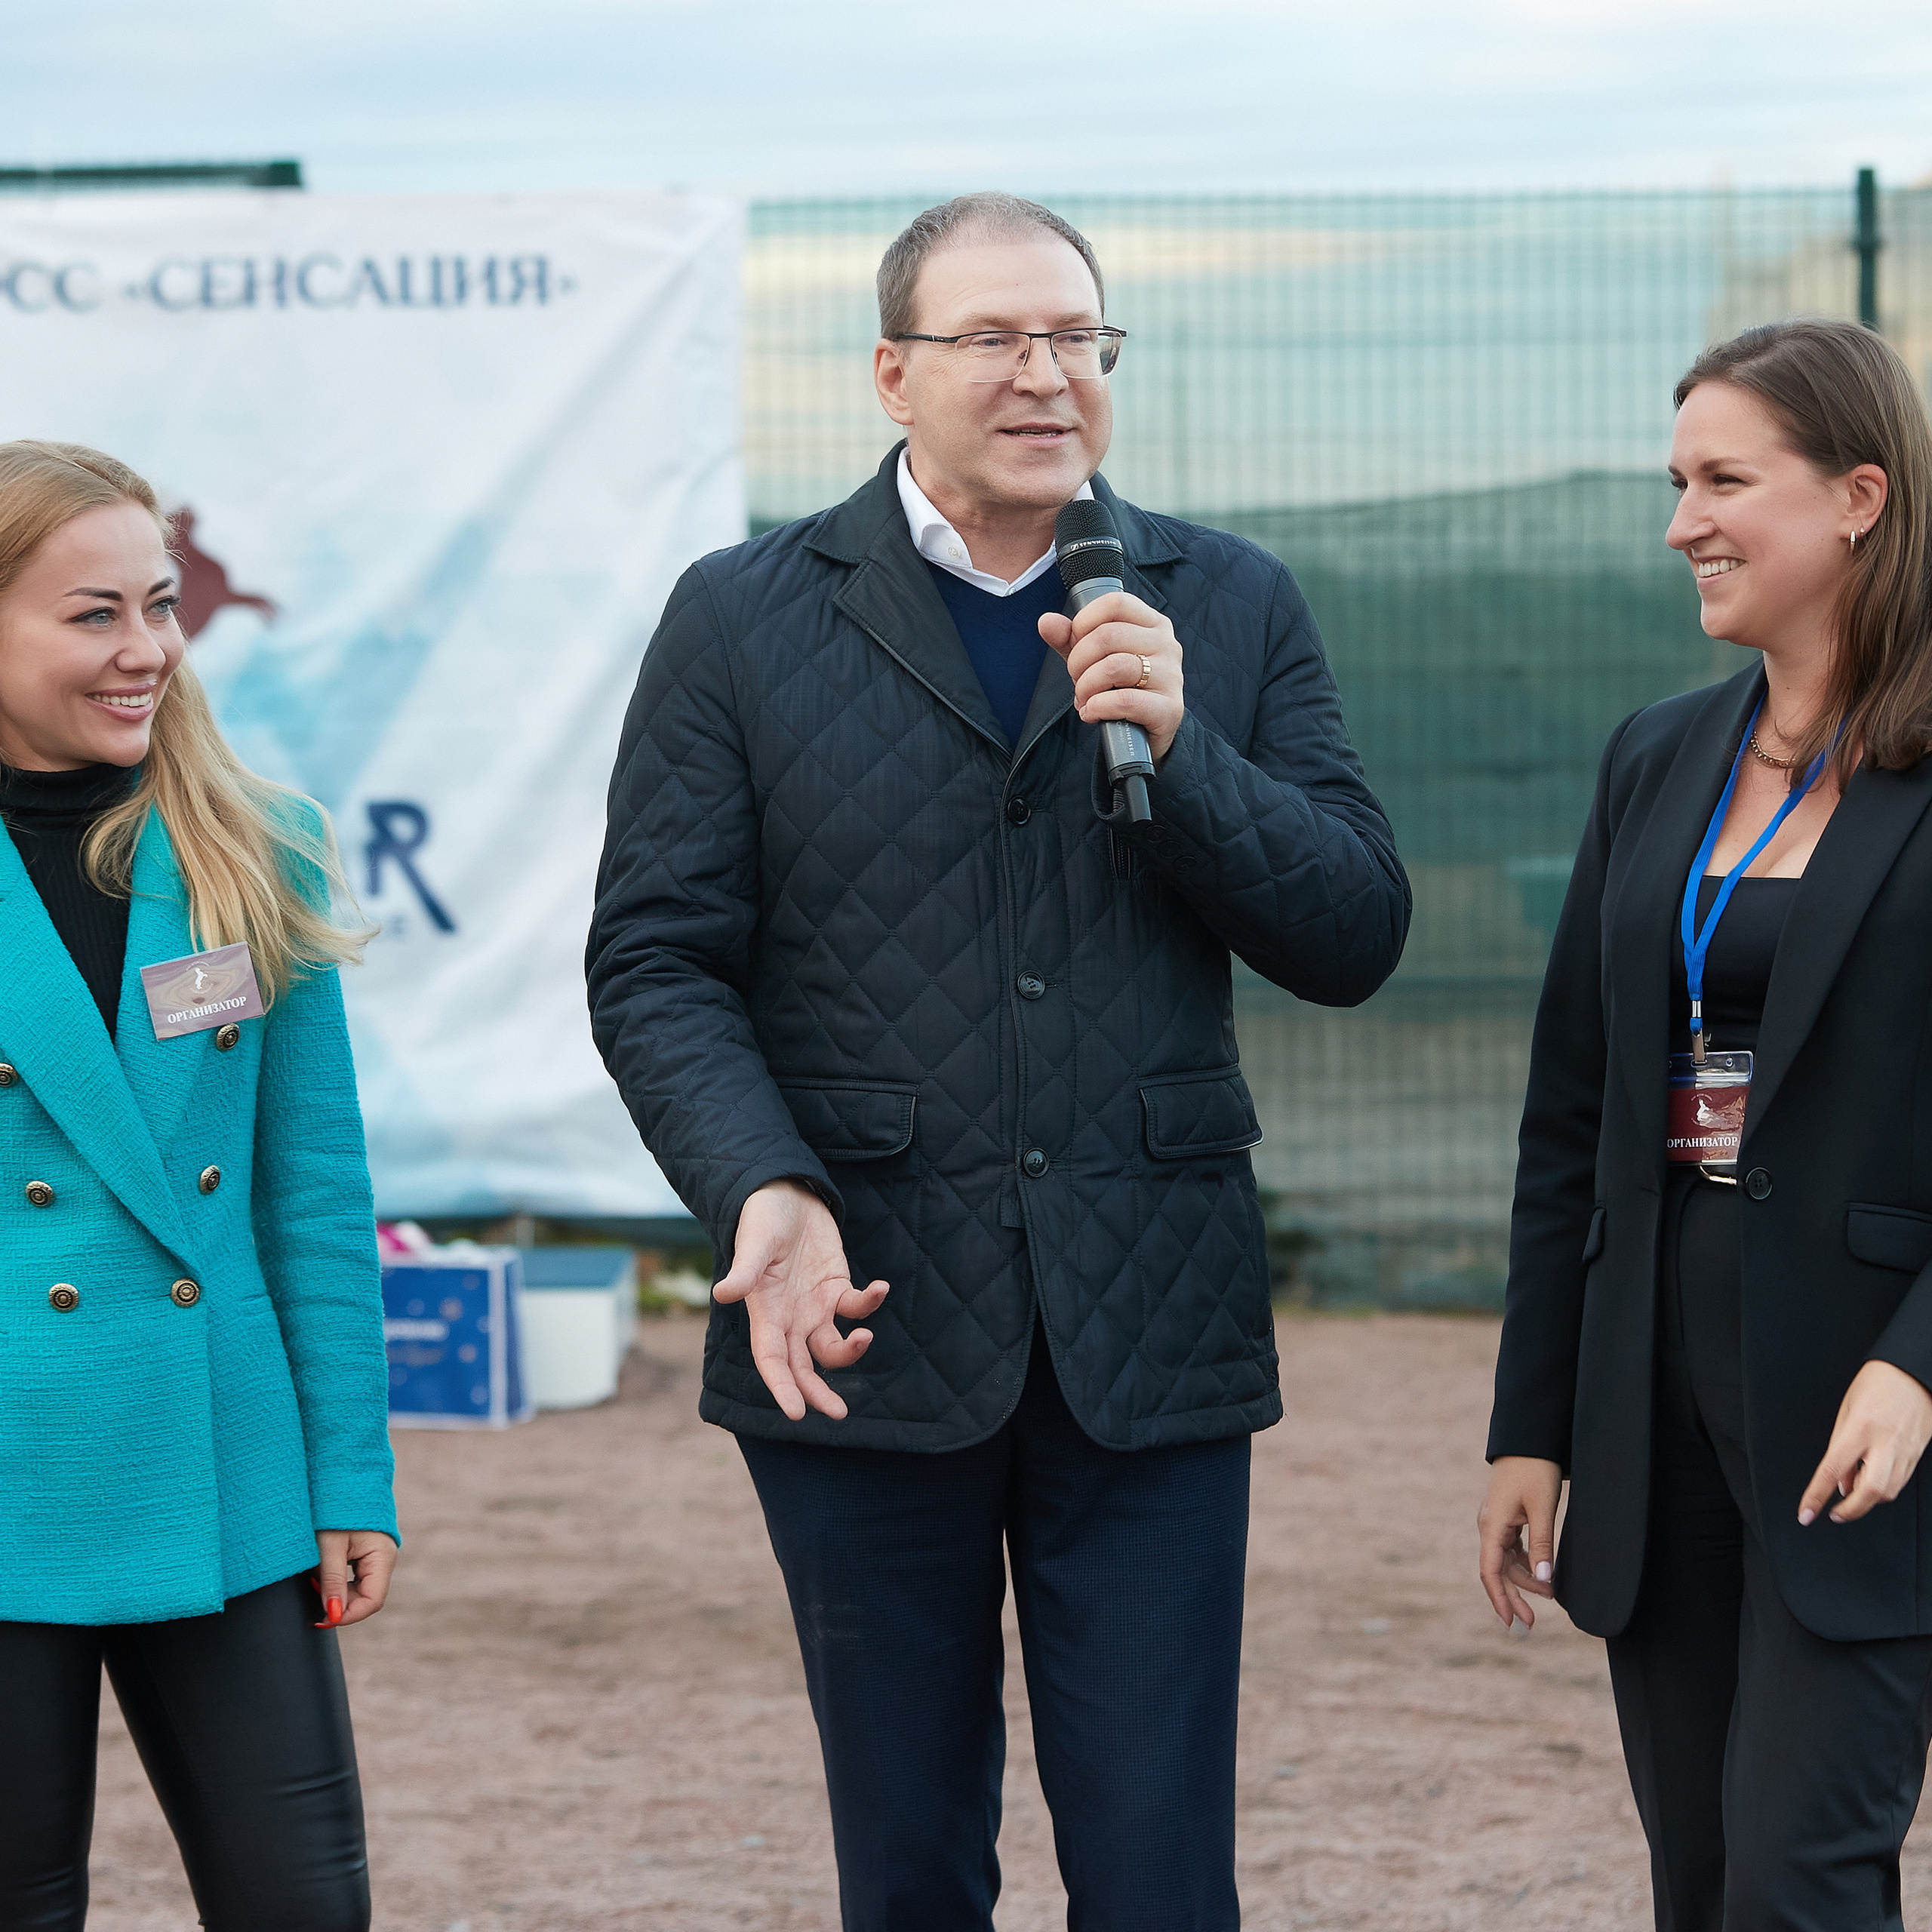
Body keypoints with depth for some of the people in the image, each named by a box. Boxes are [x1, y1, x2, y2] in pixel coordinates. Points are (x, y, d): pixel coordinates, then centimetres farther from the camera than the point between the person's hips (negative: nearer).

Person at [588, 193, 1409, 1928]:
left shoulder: (1234, 610, 8)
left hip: (1149, 1332, 1)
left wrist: (1178, 747, -12)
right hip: (864, 1330, 0)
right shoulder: (743, 621, 4)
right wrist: (764, 1188, -17)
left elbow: (1354, 940, 3)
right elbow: (655, 960, -1)